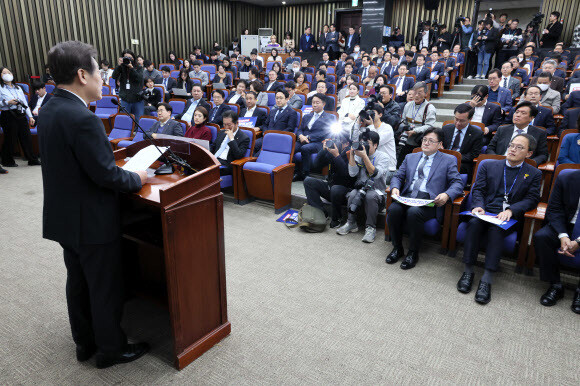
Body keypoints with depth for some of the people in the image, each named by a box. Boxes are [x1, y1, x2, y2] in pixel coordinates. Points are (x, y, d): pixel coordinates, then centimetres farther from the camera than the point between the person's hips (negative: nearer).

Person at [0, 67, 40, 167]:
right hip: (8, 116, -5)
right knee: (10, 139, 0)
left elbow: (25, 103, 17)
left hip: (21, 115, 5)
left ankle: (32, 160, 11)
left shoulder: (18, 88, 18)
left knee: (26, 138, 4)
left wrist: (30, 116, 11)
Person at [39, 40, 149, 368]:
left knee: (78, 281, 22)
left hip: (64, 218, 9)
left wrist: (123, 172, 7)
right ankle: (111, 350, 28)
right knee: (106, 288, 9)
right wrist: (137, 178, -7)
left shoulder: (50, 110, 4)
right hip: (92, 222, -9)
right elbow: (107, 175, -25)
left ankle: (85, 343, 40)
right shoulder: (83, 119, -26)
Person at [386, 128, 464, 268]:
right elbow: (398, 176, 20)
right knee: (393, 209, -28)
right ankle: (397, 248, -7)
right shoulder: (410, 157, 23)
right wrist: (395, 187, -4)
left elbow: (458, 183, 2)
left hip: (429, 200, -3)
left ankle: (413, 253, -15)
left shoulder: (448, 160, 11)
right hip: (407, 197, 4)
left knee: (414, 212, -35)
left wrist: (446, 195, -19)